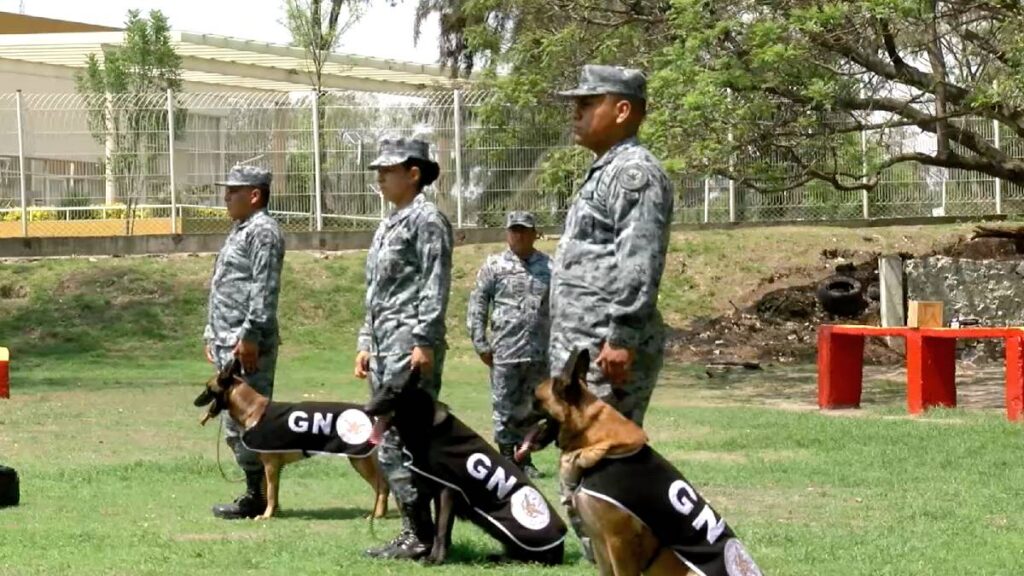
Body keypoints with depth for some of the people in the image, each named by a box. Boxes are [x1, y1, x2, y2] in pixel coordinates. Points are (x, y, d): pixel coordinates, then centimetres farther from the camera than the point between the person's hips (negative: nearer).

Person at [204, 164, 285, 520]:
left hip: (247, 344, -11)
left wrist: (250, 335, -24)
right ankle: (257, 492, 16)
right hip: (228, 342, 11)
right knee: (236, 422, 12)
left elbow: (264, 290, -20)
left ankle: (258, 497, -4)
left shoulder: (263, 231, -11)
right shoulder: (240, 230, 21)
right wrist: (212, 334, 23)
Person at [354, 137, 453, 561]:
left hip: (410, 342, -10)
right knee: (389, 441, 9)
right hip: (385, 344, 10)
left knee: (400, 442, -11)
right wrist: (367, 343, 19)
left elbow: (435, 287, -14)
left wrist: (424, 343, -20)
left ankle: (419, 537, -8)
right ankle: (416, 531, 12)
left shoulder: (427, 219, -7)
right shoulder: (389, 224, 21)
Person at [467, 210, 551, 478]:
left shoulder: (549, 267, 5)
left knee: (531, 409, 10)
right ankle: (507, 459, 11)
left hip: (540, 353, 2)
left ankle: (525, 459, 20)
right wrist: (480, 344, -4)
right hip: (505, 352, -2)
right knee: (505, 408, 3)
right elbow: (477, 305, 2)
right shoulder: (494, 266, 2)